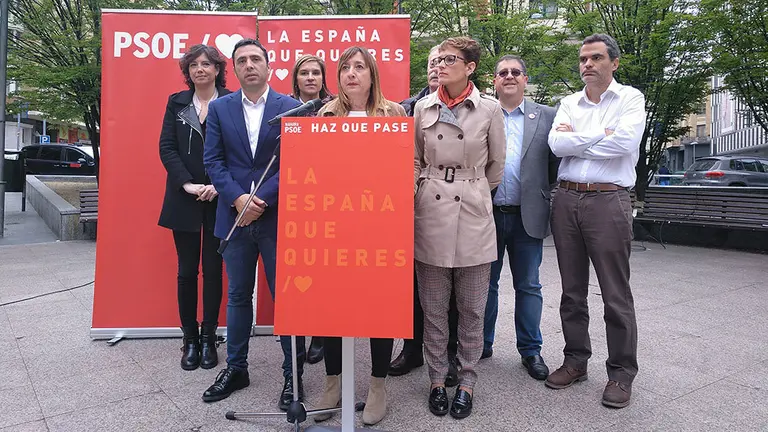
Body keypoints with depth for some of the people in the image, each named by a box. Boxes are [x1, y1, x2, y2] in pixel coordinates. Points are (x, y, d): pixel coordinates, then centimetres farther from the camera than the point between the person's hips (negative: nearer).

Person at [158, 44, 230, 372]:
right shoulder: (177, 102, 10)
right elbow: (166, 147, 3)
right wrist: (187, 184, -10)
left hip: (220, 199, -2)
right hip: (184, 200, 2)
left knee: (213, 271, 5)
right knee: (187, 271, 7)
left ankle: (208, 338, 18)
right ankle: (190, 339, 20)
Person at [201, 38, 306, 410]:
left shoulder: (290, 107, 0)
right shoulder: (220, 108, 8)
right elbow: (213, 160, 3)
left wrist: (261, 200, -14)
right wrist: (238, 199, -12)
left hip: (277, 216, -3)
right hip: (234, 216, 3)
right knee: (238, 295, 14)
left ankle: (293, 374, 17)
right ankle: (235, 368, 30)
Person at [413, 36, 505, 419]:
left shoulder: (490, 109, -1)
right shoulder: (423, 107, 5)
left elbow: (496, 164, 10)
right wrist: (414, 195, 7)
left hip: (473, 216, -1)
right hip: (430, 214, 2)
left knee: (471, 308, 7)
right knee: (433, 307, 9)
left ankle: (467, 381, 25)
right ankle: (437, 378, 26)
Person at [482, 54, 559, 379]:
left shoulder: (546, 117, 7)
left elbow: (556, 163, 7)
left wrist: (547, 198, 1)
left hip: (527, 216, 0)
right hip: (486, 214, 0)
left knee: (528, 285, 9)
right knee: (485, 283, 11)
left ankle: (531, 350, 23)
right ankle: (482, 344, 26)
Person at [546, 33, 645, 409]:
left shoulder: (630, 98, 5)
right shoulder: (569, 103, 15)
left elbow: (625, 142, -14)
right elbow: (557, 145, -2)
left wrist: (575, 138, -6)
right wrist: (602, 135, -7)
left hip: (608, 201, -4)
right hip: (566, 199, 4)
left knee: (616, 294, 1)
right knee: (572, 290, 11)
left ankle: (621, 372, 15)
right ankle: (576, 360, 25)